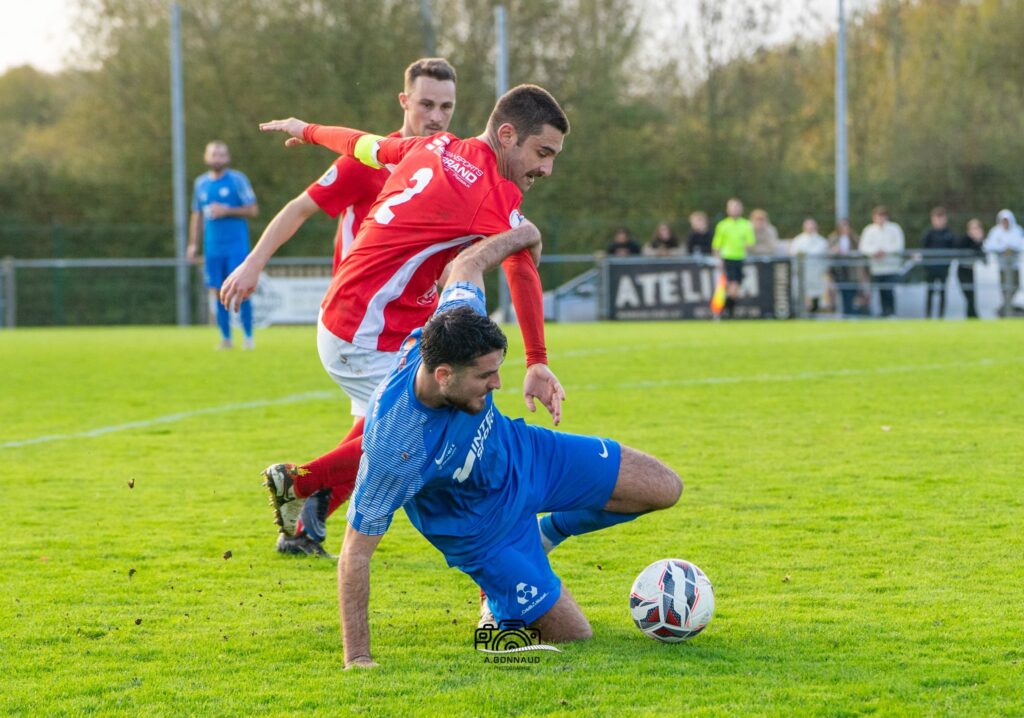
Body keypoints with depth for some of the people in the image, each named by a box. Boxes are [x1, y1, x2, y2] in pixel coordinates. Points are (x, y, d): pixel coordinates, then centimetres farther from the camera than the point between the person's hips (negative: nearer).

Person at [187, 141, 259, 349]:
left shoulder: (238, 180, -2)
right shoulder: (201, 183, 11)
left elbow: (253, 210, -4)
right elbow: (197, 215, 19)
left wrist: (226, 211, -14)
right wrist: (193, 244, 14)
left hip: (237, 246, -4)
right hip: (212, 248, 4)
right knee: (218, 292, 1)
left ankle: (248, 337, 1)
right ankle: (225, 338, 8)